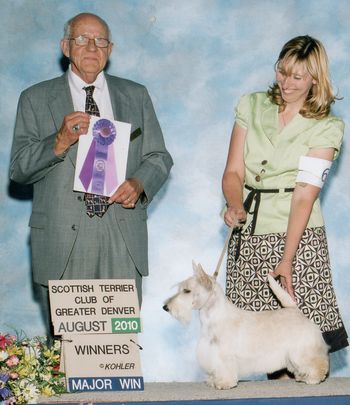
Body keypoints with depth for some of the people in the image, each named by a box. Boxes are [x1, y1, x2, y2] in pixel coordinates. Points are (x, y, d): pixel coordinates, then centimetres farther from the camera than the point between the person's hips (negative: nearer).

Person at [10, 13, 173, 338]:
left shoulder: (135, 96, 14)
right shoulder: (35, 99, 8)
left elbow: (159, 158, 14)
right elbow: (18, 169, 1)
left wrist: (138, 183, -8)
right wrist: (60, 142, -17)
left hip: (123, 240, 2)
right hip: (62, 240, -1)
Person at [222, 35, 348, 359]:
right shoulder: (252, 106, 9)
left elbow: (305, 195, -10)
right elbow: (233, 171, 5)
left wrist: (287, 259, -18)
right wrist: (235, 206, -17)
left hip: (296, 235, -2)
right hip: (248, 233, 3)